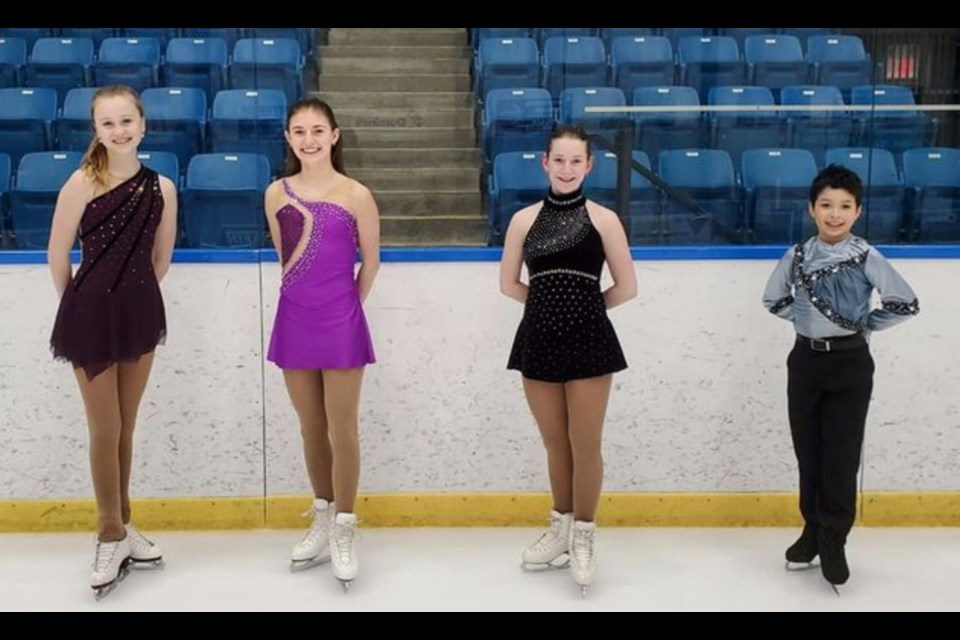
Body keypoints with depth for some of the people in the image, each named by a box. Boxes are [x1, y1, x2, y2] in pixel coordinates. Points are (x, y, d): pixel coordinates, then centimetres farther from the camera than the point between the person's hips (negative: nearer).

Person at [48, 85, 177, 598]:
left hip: (140, 312, 4)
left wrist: (133, 295, 13)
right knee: (105, 431, 5)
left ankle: (119, 523, 30)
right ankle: (112, 535, 19)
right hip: (91, 315, -3)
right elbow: (57, 255, -6)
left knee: (126, 427, 15)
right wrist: (82, 304, 5)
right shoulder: (83, 182, -12)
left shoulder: (161, 188, -2)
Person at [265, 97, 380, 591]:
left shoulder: (356, 195, -8)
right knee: (311, 428, 14)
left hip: (340, 323, -4)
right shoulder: (277, 193, 2)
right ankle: (322, 521, 28)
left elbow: (370, 261, 2)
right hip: (294, 320, 4)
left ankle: (343, 531, 14)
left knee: (342, 430, 2)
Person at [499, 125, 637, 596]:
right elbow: (508, 283, 10)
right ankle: (561, 529, 32)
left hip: (588, 341, -2)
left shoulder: (603, 219, -1)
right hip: (539, 339, 2)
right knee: (555, 445, 14)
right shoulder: (525, 219, 4)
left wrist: (583, 305, 6)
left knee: (585, 446, 3)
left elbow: (626, 287, 1)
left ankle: (583, 538, 19)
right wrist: (551, 303, 6)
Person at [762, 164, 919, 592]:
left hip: (850, 363, -3)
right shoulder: (797, 256, -1)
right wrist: (806, 317, 2)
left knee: (841, 456, 0)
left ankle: (833, 541, 11)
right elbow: (773, 300, 12)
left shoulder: (867, 258, -9)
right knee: (808, 452, 10)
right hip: (806, 360, 3)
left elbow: (906, 303, -9)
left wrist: (866, 324, -3)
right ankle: (813, 529, 25)